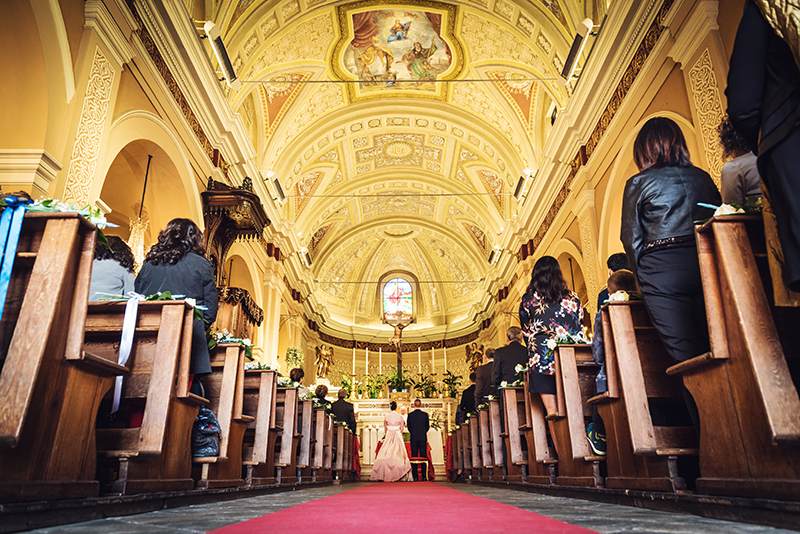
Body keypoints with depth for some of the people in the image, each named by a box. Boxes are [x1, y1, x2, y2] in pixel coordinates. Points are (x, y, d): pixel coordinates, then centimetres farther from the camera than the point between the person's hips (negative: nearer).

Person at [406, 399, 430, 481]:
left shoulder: (410, 415, -3)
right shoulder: (425, 414, -3)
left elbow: (409, 427, 4)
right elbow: (428, 426, 5)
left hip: (413, 438, 0)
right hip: (423, 438, 0)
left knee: (414, 457, 5)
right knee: (423, 457, 4)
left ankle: (415, 476, 4)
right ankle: (424, 476, 3)